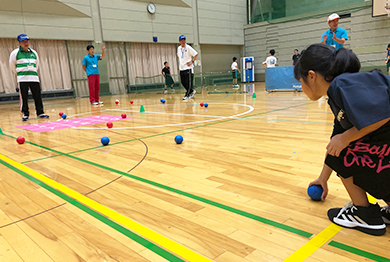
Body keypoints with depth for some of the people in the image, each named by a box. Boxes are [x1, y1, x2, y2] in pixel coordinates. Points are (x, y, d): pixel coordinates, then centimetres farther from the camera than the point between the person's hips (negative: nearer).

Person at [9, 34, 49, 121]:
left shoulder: (34, 52, 12)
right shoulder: (15, 53, 1)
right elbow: (12, 66, 9)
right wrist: (19, 73, 15)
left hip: (34, 78, 3)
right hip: (22, 79, -3)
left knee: (38, 96, 2)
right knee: (24, 97, -2)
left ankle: (40, 113, 10)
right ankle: (25, 114, 7)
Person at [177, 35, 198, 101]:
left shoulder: (188, 47, -7)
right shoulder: (179, 48, 10)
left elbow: (196, 54, -6)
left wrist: (192, 62, -9)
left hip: (188, 67, -6)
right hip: (181, 68, 6)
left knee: (188, 82, -5)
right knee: (183, 82, 6)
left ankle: (187, 95, 2)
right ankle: (192, 91, 24)